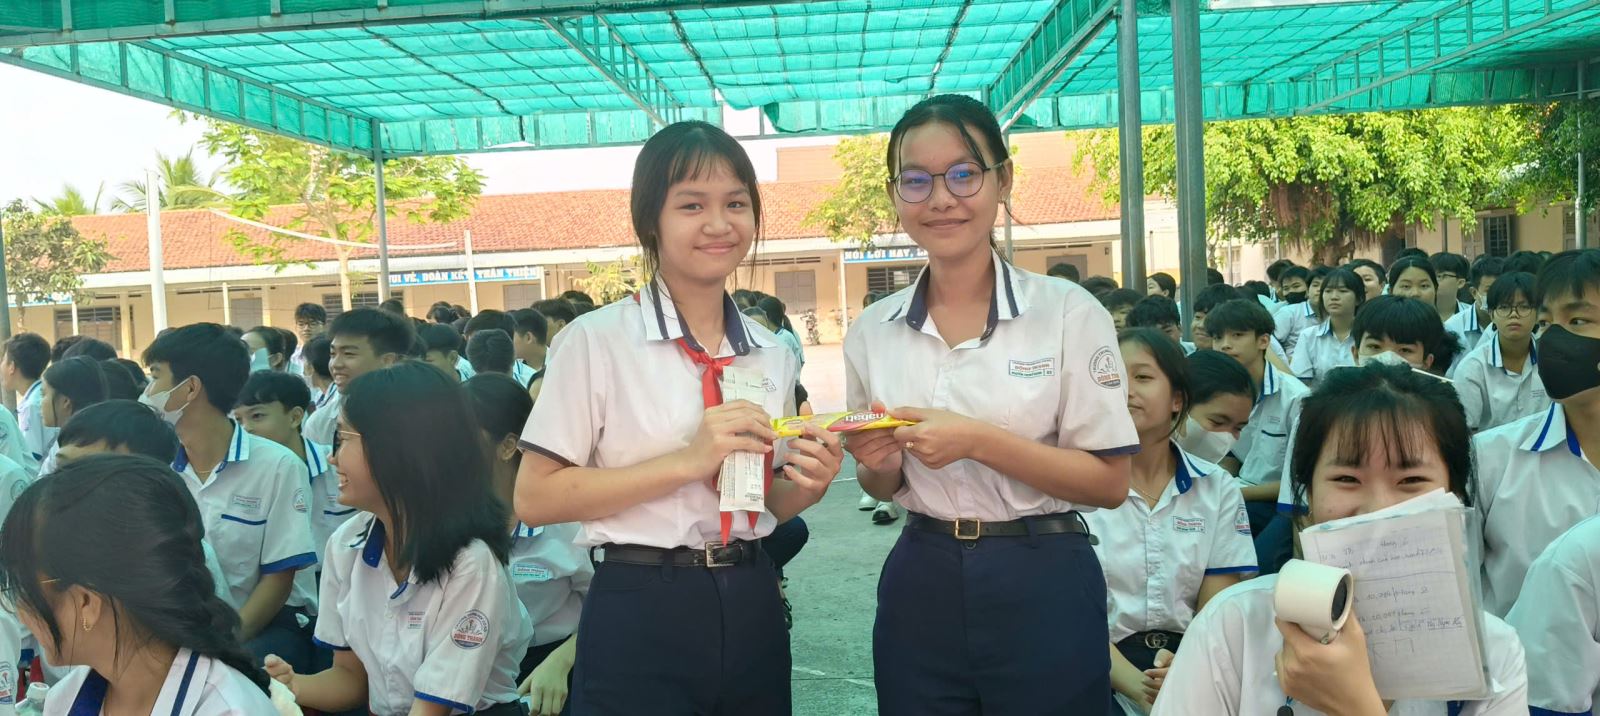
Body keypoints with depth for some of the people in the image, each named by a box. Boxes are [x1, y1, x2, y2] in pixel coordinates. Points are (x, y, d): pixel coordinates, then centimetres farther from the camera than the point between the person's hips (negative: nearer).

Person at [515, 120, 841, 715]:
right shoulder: (595, 341, -9)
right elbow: (535, 499, -13)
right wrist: (687, 461, -20)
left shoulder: (773, 354, 6)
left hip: (751, 609, 5)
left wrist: (807, 485, -8)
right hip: (640, 617, -5)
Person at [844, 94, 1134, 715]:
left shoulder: (1068, 312, -8)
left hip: (1042, 589, -3)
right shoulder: (872, 332, 2)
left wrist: (978, 441, -21)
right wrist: (880, 465, -10)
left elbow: (1110, 483, -10)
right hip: (919, 588, 3)